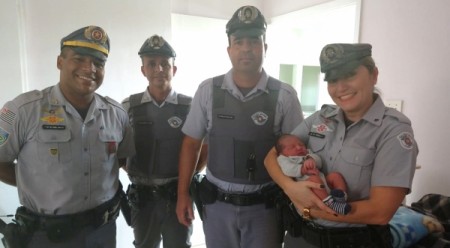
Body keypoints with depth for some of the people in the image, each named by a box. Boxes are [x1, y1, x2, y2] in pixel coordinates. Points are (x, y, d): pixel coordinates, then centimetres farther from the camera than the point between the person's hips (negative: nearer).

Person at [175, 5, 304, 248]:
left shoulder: (284, 95, -9)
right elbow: (191, 144, 1)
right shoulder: (207, 90, -6)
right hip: (217, 202, 1)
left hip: (264, 205, -1)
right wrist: (182, 194, 1)